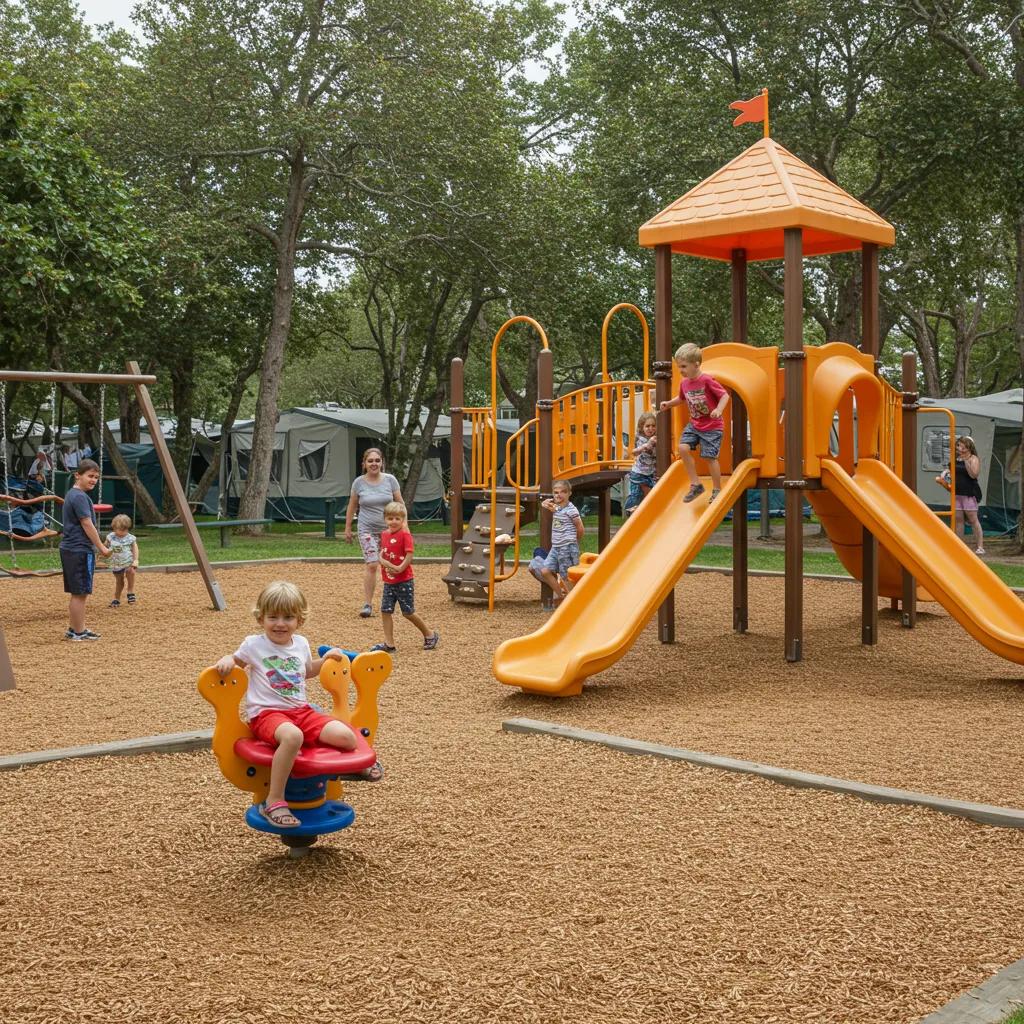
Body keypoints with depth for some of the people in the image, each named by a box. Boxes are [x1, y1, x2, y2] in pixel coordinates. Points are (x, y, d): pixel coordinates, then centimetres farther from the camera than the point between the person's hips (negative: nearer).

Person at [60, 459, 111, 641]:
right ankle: (78, 632, 2)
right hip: (80, 551, -10)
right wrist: (102, 548, -10)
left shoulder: (72, 494, 16)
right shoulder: (80, 497, -15)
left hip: (70, 549, 10)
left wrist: (99, 547, 20)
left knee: (77, 593, 15)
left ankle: (75, 629, 22)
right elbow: (87, 525, -17)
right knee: (80, 593, -3)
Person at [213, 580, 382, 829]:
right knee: (293, 736, -42)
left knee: (346, 736, -17)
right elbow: (235, 661, 14)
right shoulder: (253, 644, -1)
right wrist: (226, 660, -9)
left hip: (300, 710, 5)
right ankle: (274, 801, -31)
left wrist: (326, 659, 18)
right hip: (266, 713, -5)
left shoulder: (301, 643, 13)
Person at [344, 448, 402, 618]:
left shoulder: (390, 480, -1)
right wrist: (348, 528, 12)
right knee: (372, 565, -14)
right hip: (367, 529, -1)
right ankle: (367, 604, -8)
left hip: (389, 529, 1)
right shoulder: (359, 482, -1)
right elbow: (352, 507, 10)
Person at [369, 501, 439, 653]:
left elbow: (409, 556, -17)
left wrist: (399, 569, -25)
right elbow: (382, 554, 7)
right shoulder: (385, 534, 8)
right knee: (385, 611, 2)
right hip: (388, 582, 6)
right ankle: (389, 644, 8)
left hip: (403, 581, -6)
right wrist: (384, 561, -14)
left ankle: (430, 634, 20)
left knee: (408, 612, 1)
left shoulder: (405, 534, -12)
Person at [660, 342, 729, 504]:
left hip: (712, 426, -6)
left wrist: (719, 410, -32)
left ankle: (717, 490, 14)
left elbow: (725, 395, -17)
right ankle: (695, 484, 0)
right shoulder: (684, 383, 2)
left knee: (710, 457, -5)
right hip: (694, 424, 6)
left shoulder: (707, 380, -19)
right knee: (683, 448, -11)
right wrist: (669, 403, 10)